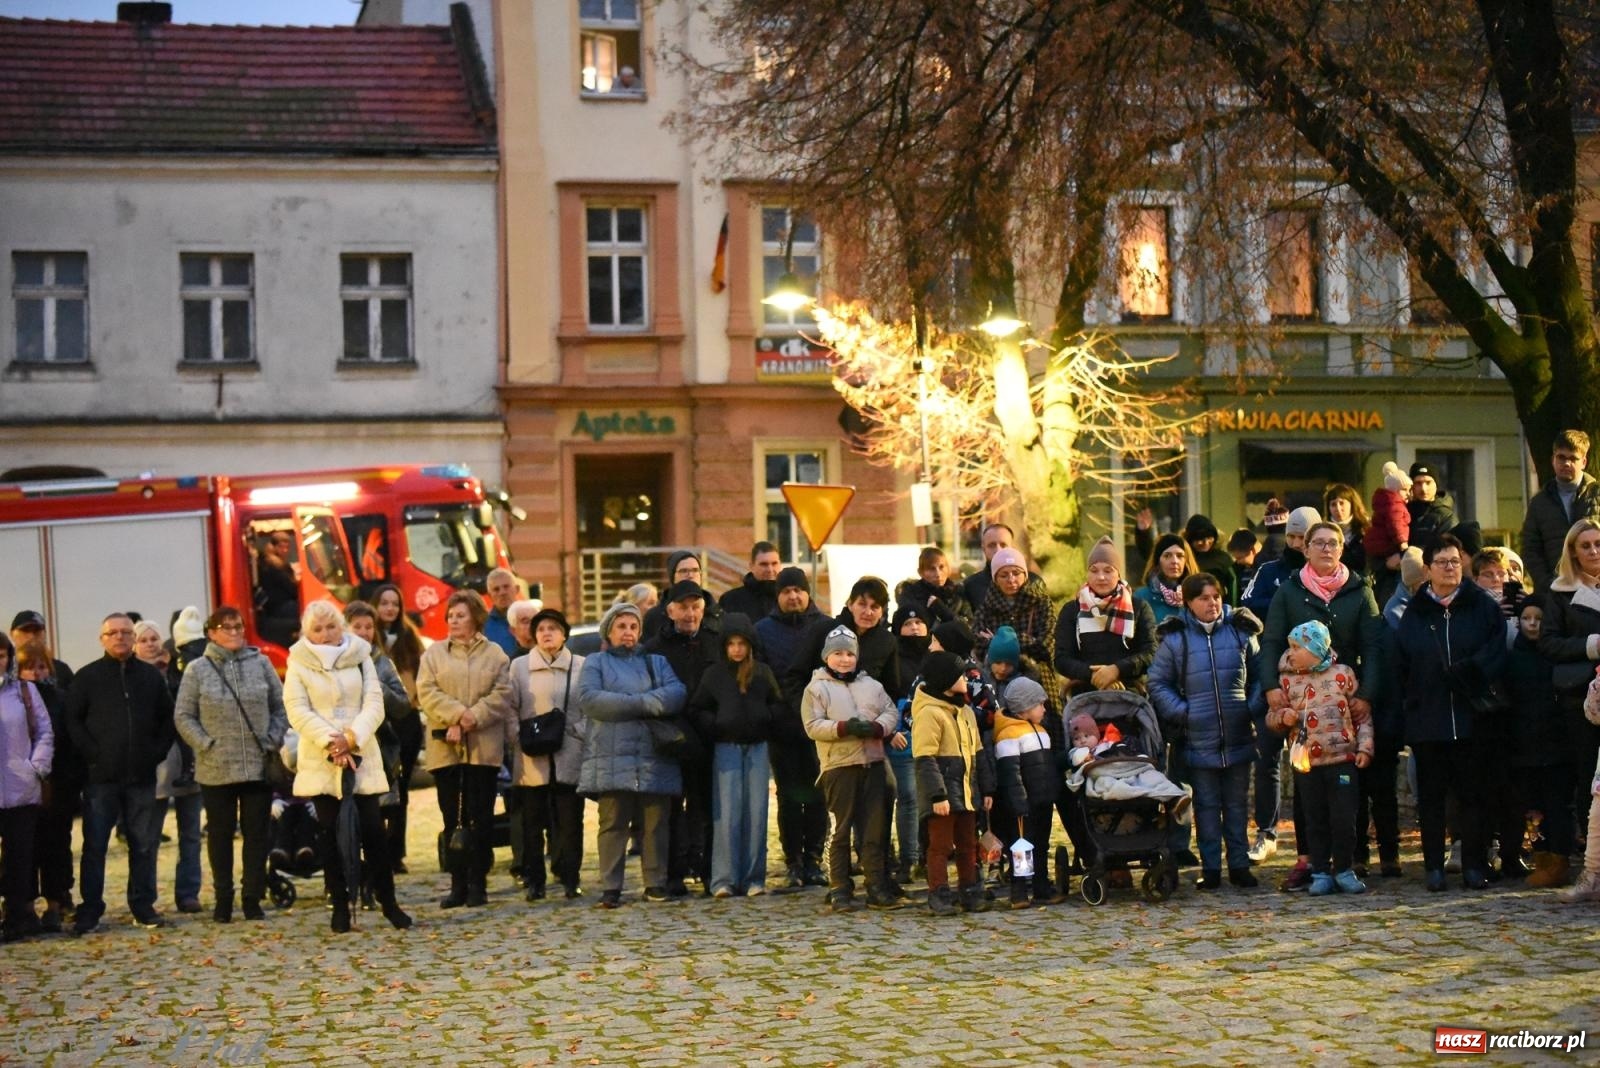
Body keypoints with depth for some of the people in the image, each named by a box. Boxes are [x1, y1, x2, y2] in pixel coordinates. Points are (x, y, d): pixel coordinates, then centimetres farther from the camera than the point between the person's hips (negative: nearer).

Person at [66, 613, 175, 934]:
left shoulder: (152, 676, 11)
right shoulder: (87, 677, 3)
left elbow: (168, 718, 14)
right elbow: (73, 720, 0)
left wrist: (158, 752, 2)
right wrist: (92, 753, -9)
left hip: (142, 776, 2)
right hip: (101, 776, -2)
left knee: (144, 844, 5)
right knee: (95, 846, -1)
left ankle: (143, 907, 13)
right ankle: (89, 911, 4)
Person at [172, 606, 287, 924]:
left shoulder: (260, 664, 5)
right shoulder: (197, 669, 0)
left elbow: (280, 707, 9)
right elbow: (183, 716, 1)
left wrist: (273, 742, -2)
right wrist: (205, 745, -9)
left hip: (259, 766, 1)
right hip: (216, 769, -1)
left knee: (258, 834, 4)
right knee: (220, 834, 7)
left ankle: (253, 898, 13)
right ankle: (223, 899, 16)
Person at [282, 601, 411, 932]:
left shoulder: (360, 658, 7)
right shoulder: (298, 664, 3)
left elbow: (374, 703, 0)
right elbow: (298, 711, -6)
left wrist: (353, 737, -15)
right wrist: (330, 741, -18)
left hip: (361, 757, 1)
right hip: (320, 761, -1)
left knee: (373, 830, -2)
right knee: (331, 833, 3)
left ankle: (388, 901, 7)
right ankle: (340, 905, 9)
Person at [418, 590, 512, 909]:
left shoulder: (495, 654, 7)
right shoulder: (434, 653, 10)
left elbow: (502, 694, -2)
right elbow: (426, 692, -1)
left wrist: (473, 719, -14)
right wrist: (457, 714, -15)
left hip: (484, 747, -1)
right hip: (445, 748, 1)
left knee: (480, 817, -1)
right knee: (452, 819, 4)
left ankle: (478, 884, 5)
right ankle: (458, 884, 9)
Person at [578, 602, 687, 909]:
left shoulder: (657, 662, 21)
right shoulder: (595, 662, 13)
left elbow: (677, 694, 2)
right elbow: (588, 699, -7)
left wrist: (634, 703, -11)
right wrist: (642, 704, -9)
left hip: (655, 759, 3)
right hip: (612, 759, -2)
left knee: (655, 823, 2)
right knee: (613, 823, -7)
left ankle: (656, 884, 9)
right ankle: (610, 888, -4)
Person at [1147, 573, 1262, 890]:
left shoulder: (1241, 632, 5)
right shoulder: (1175, 639, 1)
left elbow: (1258, 677, 13)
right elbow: (1158, 684, 6)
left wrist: (1254, 709, 0)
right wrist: (1181, 712, -6)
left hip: (1238, 737, 1)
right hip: (1198, 741, -1)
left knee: (1237, 804, 8)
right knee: (1206, 806, 4)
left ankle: (1239, 865, 15)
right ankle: (1210, 868, 10)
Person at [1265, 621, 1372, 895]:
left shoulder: (1342, 674, 0)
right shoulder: (1287, 680, 5)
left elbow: (1361, 716, 5)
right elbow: (1271, 718, 13)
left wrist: (1364, 748, -4)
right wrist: (1282, 717, -9)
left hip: (1342, 759, -2)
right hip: (1306, 762, 2)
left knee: (1344, 819, 0)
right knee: (1316, 821, 7)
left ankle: (1344, 870, 14)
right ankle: (1321, 872, 16)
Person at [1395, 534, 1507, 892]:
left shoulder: (1483, 606, 5)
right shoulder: (1413, 614, 9)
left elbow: (1496, 653, -5)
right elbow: (1402, 668, 6)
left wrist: (1462, 674, -17)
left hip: (1472, 718, -1)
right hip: (1426, 721, 1)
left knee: (1472, 793, 3)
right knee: (1431, 794, 5)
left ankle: (1474, 865, 9)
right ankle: (1434, 866, 11)